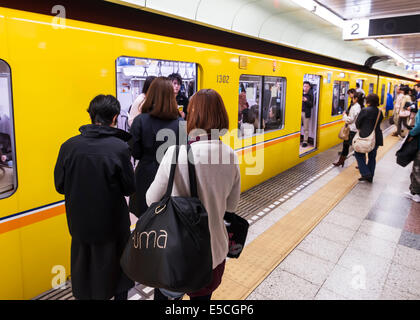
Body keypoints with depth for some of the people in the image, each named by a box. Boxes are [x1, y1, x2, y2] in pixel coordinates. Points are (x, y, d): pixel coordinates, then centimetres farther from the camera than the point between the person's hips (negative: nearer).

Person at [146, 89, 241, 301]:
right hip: (214, 248, 3)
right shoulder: (230, 156, -9)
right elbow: (231, 206, 1)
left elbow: (152, 199, -10)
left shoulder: (175, 153, -22)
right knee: (202, 296, 25)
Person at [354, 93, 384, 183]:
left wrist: (360, 129, 14)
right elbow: (378, 123, 10)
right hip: (377, 138, 7)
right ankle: (370, 177, 22)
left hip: (366, 137, -7)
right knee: (372, 157, 14)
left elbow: (357, 123, -6)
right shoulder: (380, 112, 6)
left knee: (358, 154, 8)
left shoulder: (365, 110, -14)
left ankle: (366, 173, -1)